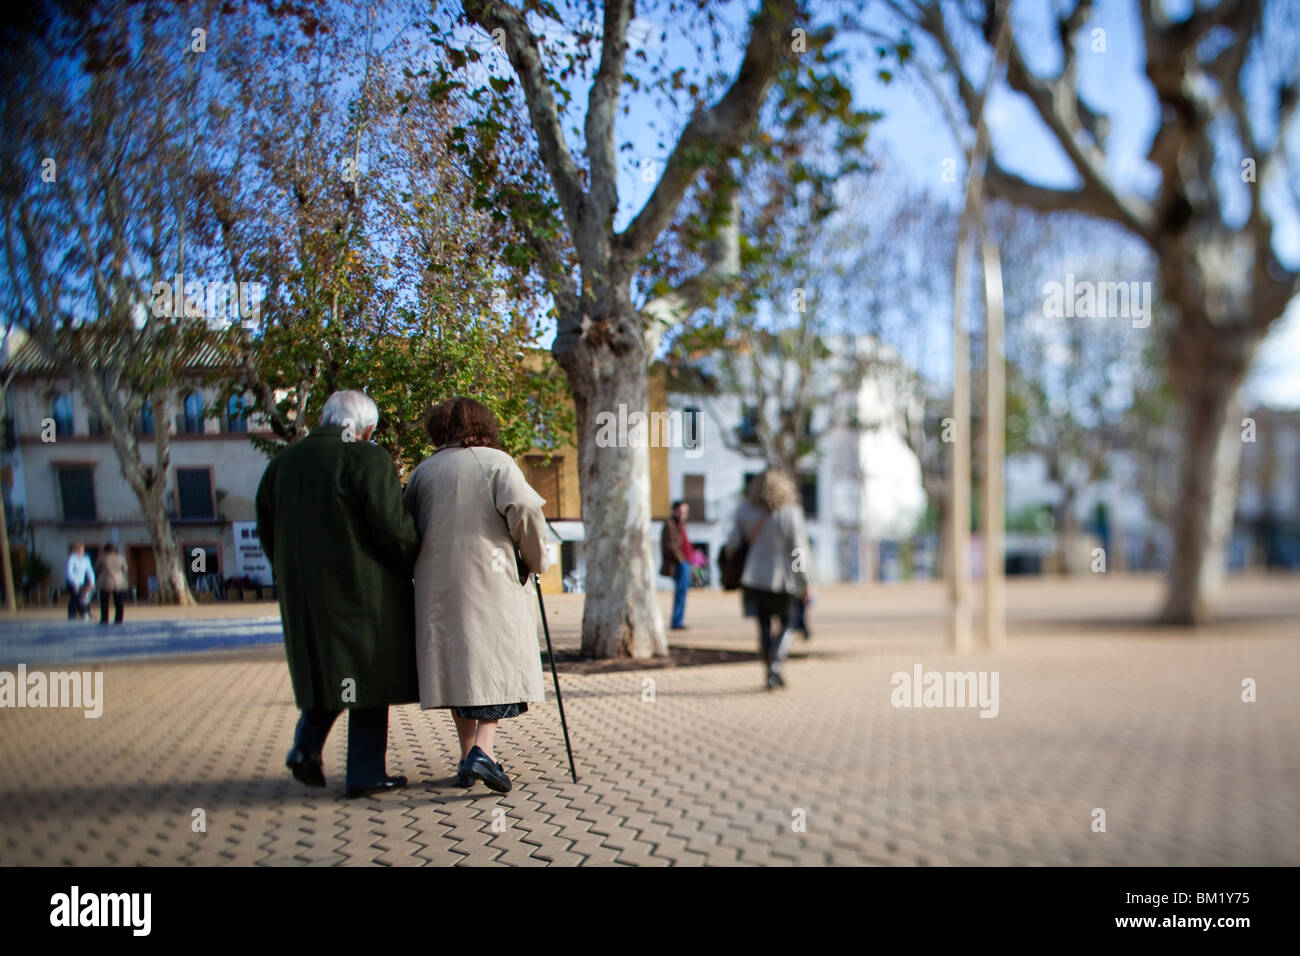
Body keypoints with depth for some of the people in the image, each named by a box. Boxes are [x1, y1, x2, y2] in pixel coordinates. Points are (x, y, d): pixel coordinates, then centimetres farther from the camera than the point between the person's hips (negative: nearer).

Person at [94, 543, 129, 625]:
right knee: (118, 603, 9)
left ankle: (104, 620, 1)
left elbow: (96, 569, 6)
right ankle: (118, 620, 10)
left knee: (104, 603, 4)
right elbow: (124, 569, 12)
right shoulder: (120, 558, 1)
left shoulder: (102, 558, -6)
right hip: (119, 583, 3)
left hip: (106, 583, -2)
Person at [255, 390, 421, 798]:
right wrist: (413, 563, 1)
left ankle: (306, 745, 4)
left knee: (326, 669, 21)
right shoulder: (368, 459, -11)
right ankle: (365, 773, 7)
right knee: (366, 674, 3)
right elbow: (392, 526, -17)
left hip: (302, 594, 6)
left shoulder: (282, 463, 10)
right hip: (362, 591, -6)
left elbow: (267, 531, 13)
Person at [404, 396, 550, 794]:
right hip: (490, 582, -4)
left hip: (437, 588, 4)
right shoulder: (495, 462, 0)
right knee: (496, 661, 0)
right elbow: (525, 510, -13)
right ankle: (483, 749, -17)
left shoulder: (422, 471, 10)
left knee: (456, 666, 12)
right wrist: (535, 560, -1)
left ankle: (468, 754, 15)